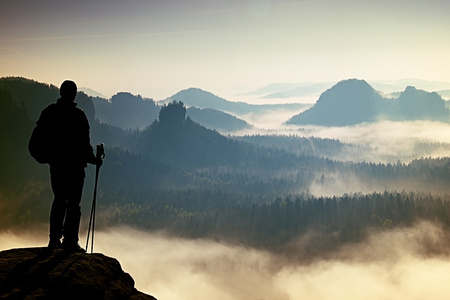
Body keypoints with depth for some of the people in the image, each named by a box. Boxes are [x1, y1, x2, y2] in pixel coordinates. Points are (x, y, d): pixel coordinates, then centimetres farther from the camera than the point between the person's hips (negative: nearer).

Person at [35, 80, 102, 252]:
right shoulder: (77, 115, -13)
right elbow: (84, 143, -13)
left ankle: (54, 239, 20)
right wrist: (93, 160, -1)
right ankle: (70, 241, 1)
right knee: (73, 203, 1)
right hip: (74, 166, -6)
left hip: (55, 165, 6)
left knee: (59, 200, 17)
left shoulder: (49, 112, 3)